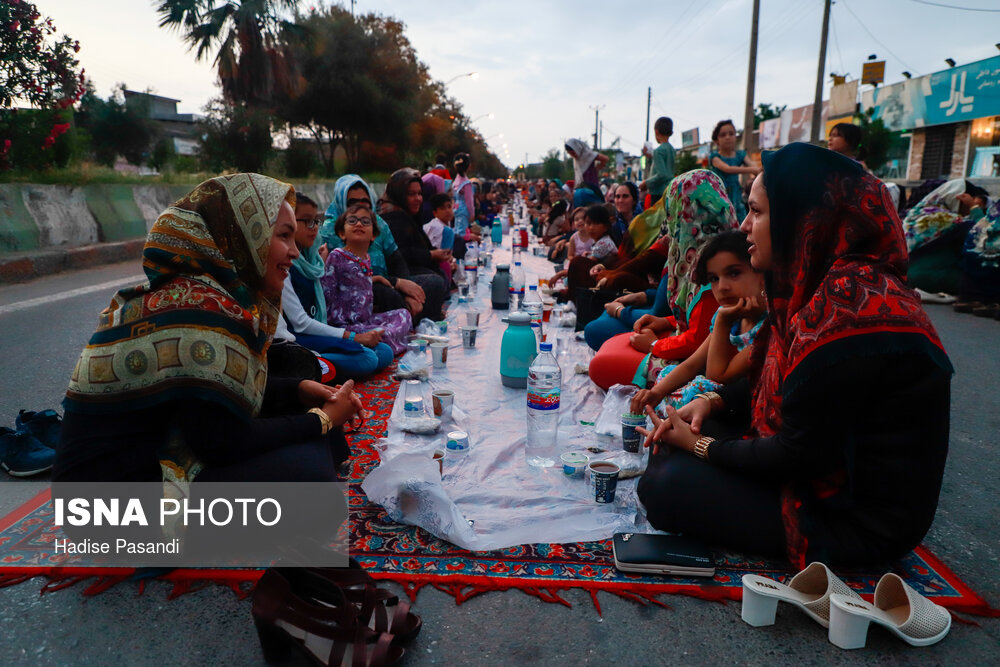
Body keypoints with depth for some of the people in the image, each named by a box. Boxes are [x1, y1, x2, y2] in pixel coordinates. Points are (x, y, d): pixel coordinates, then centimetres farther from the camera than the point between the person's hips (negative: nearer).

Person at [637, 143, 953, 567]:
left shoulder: (848, 305, -29)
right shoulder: (831, 284, 3)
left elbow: (797, 456, -25)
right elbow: (777, 382, 14)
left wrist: (700, 445, -12)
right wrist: (713, 402, -2)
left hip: (860, 517, -9)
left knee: (667, 485, -19)